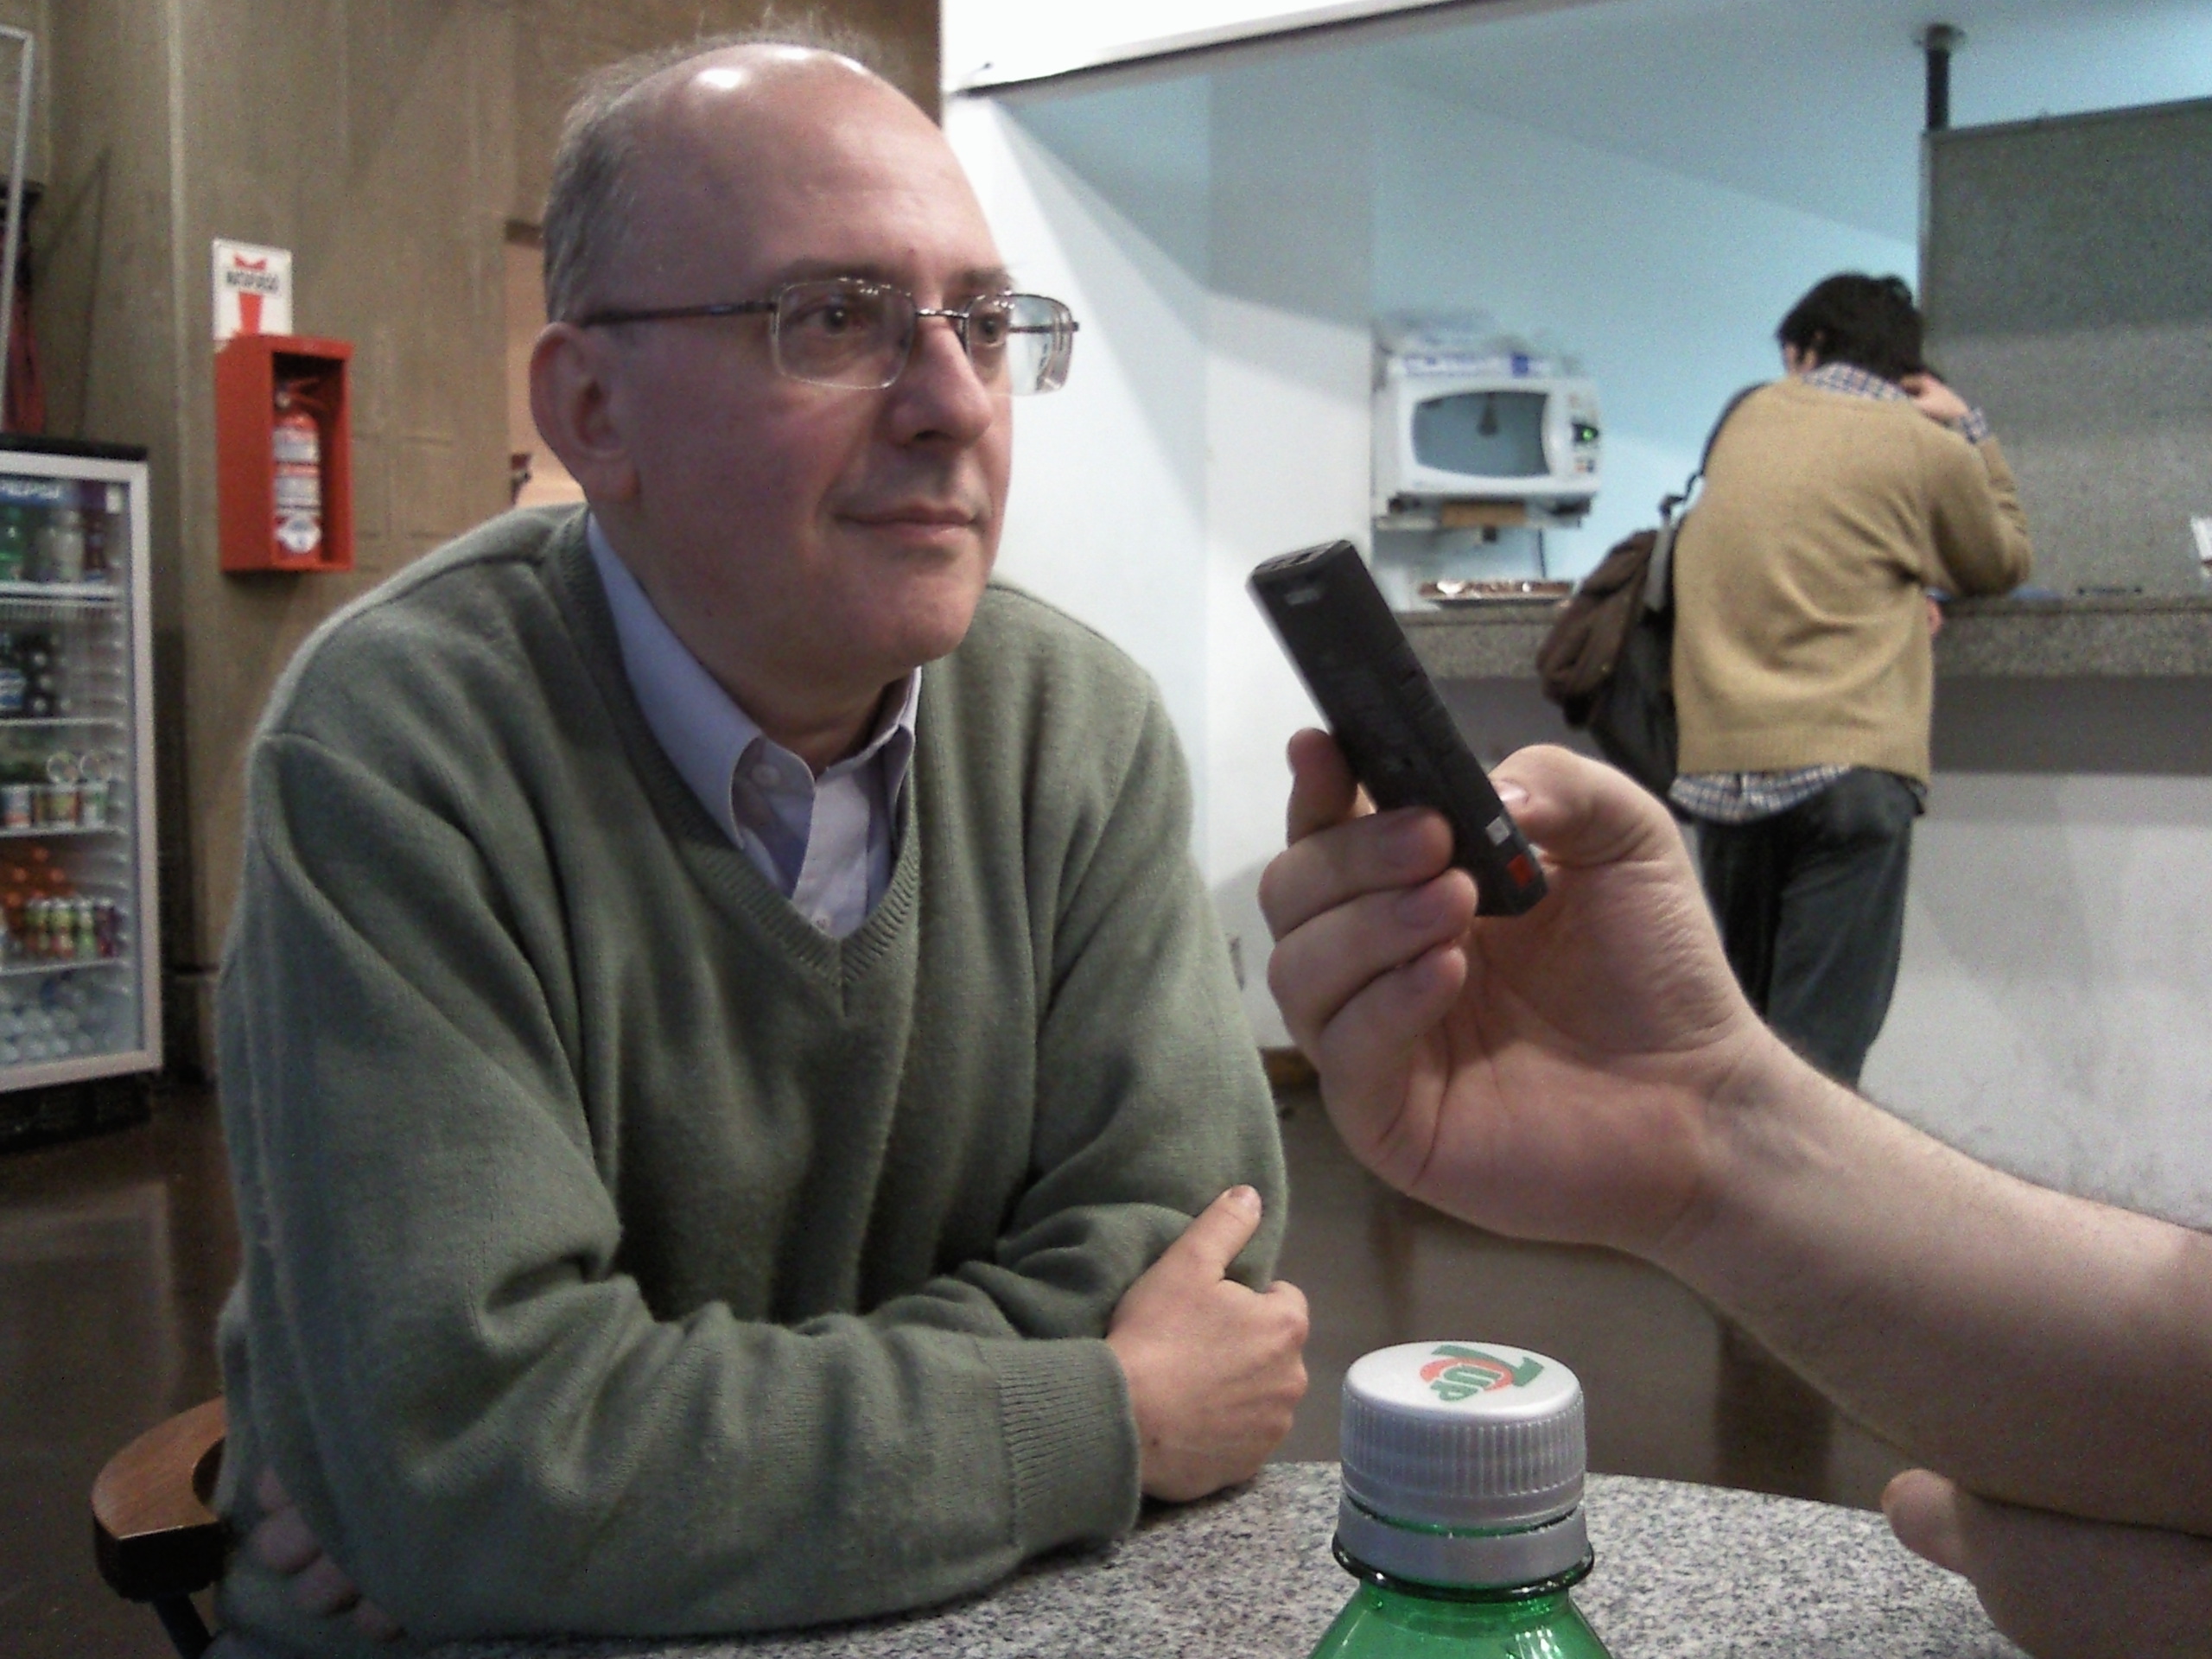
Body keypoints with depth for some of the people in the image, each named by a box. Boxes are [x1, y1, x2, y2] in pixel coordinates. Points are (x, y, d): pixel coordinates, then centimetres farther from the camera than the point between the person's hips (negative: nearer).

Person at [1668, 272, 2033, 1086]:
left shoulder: (1751, 417, 13)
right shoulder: (1931, 449, 1)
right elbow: (2004, 563, 19)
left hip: (1721, 767, 5)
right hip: (1847, 767, -4)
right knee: (1816, 1050, -7)